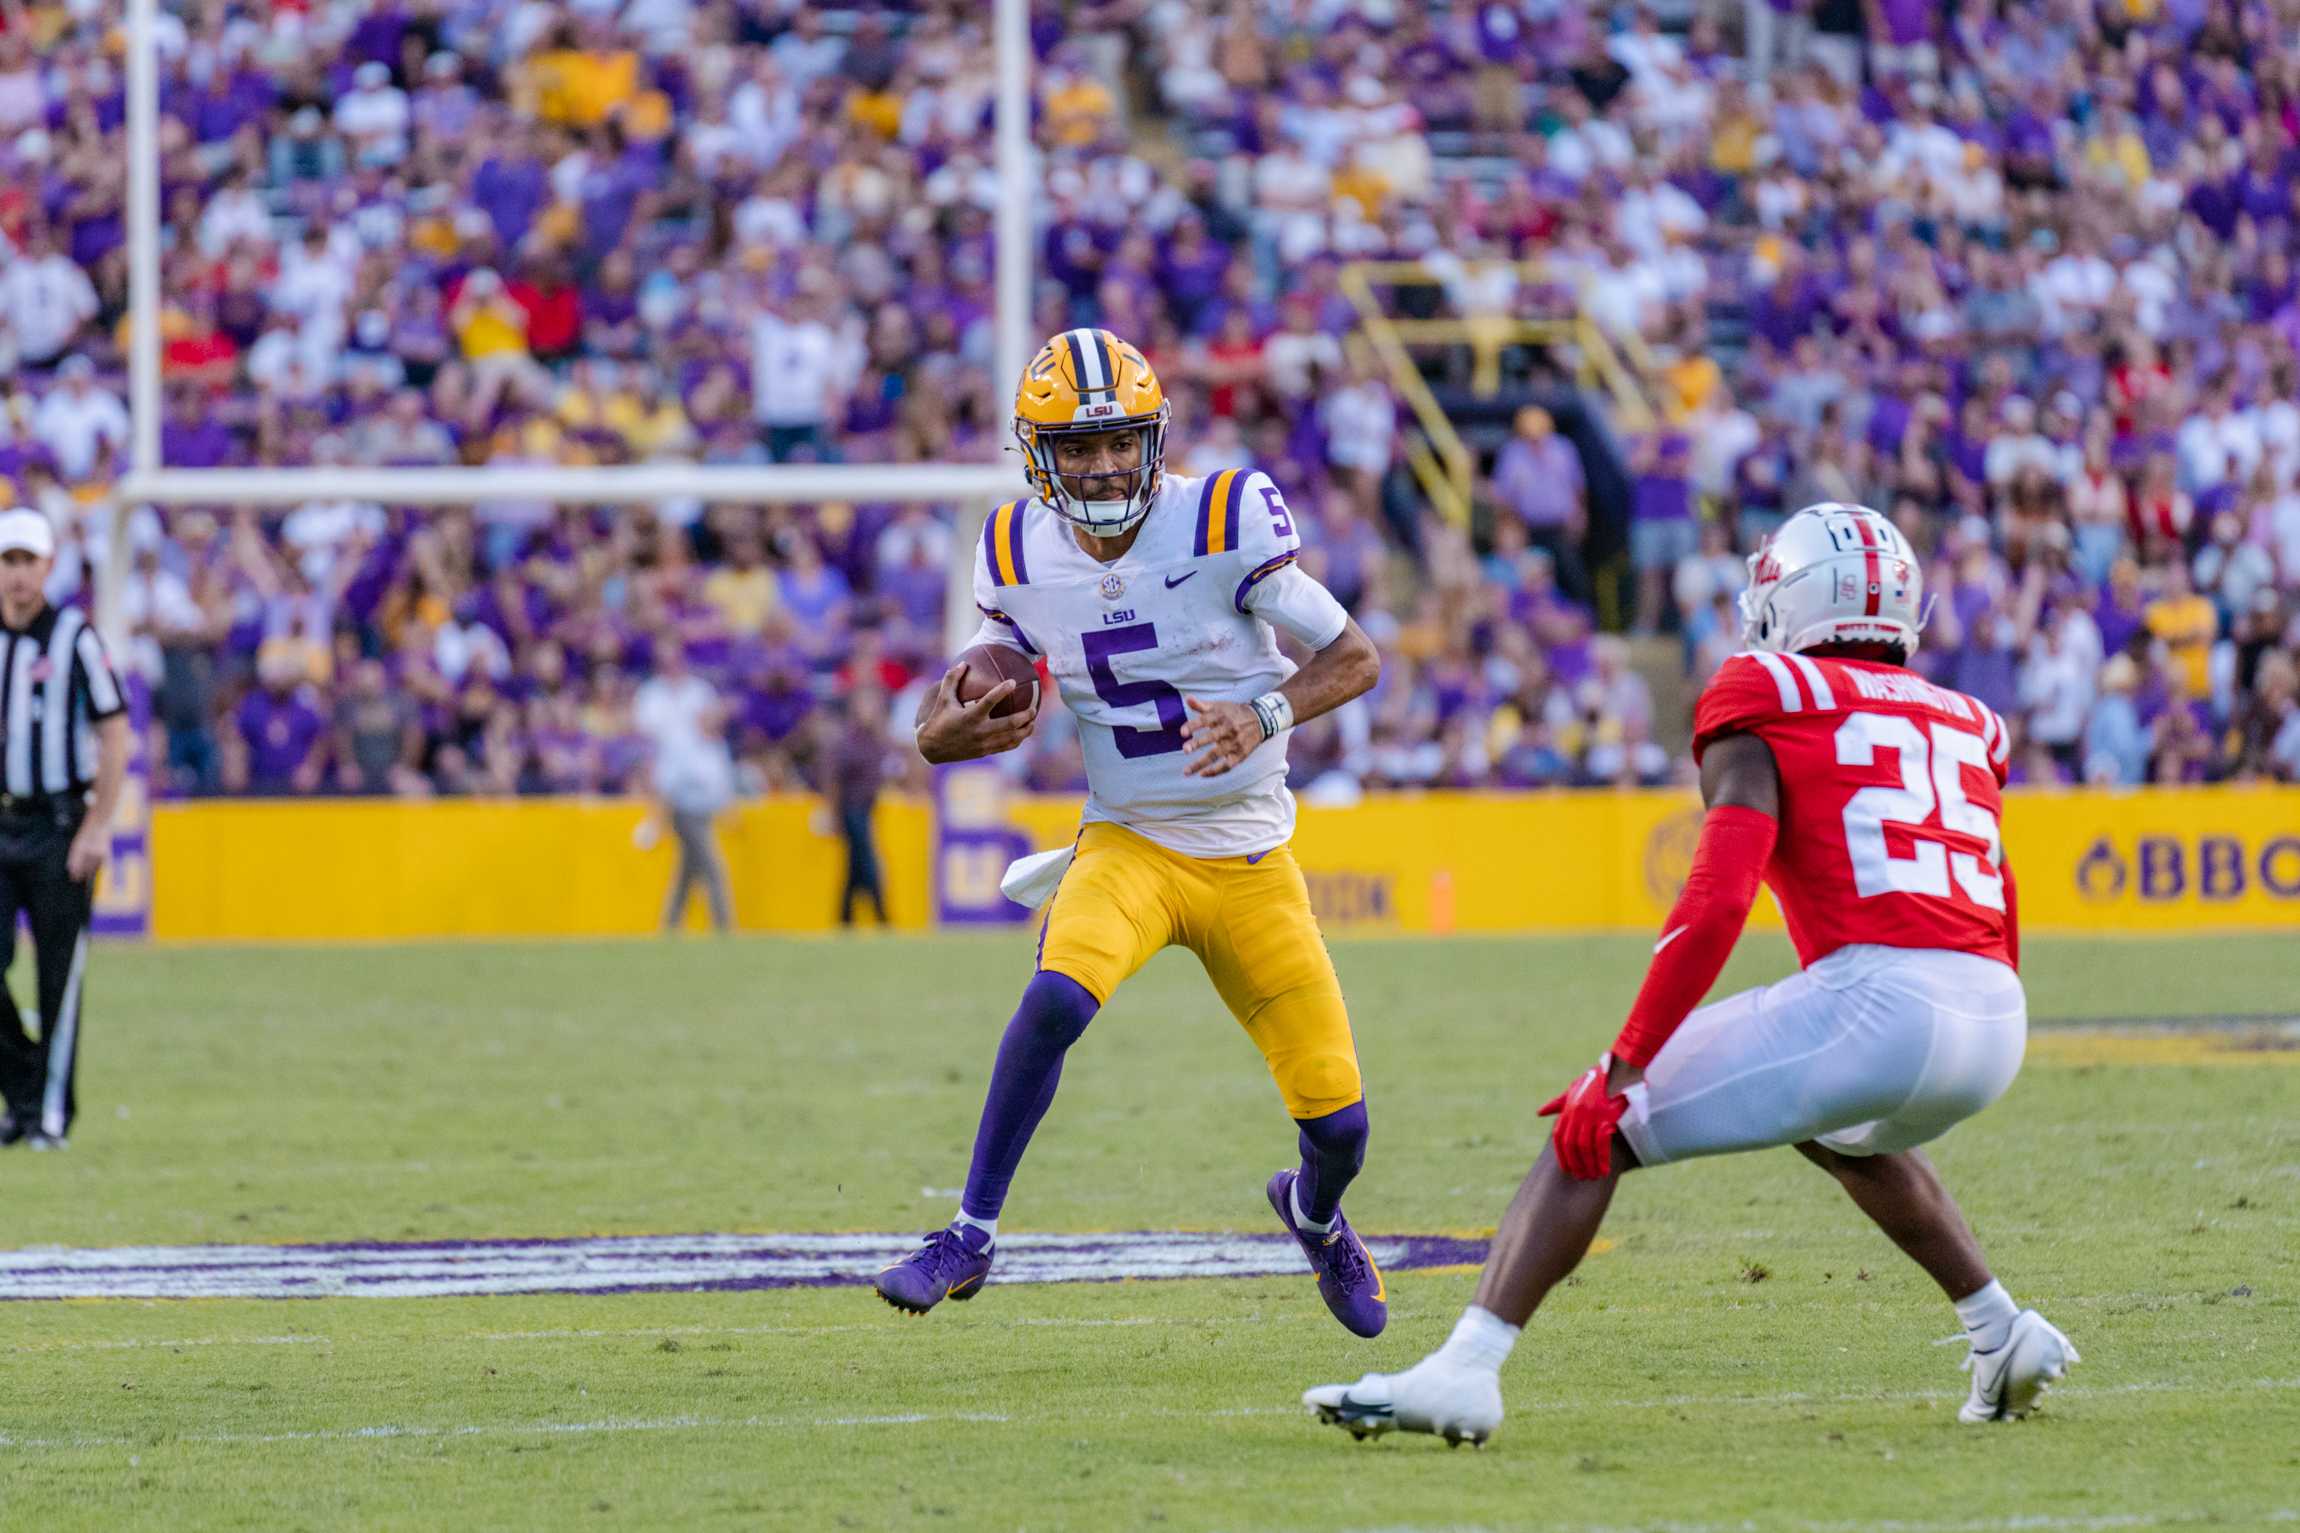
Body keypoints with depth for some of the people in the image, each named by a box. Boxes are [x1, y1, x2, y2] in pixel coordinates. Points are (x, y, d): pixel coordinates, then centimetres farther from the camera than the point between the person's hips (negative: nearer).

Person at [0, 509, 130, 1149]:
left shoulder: (74, 638, -4)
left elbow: (114, 733, -4)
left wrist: (97, 827, -11)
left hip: (59, 827, -3)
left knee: (59, 975, -1)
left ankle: (52, 1112, 7)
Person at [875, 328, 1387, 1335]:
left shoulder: (1227, 522, -15)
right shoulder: (1020, 556, -4)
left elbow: (1355, 658, -10)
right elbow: (945, 713, 6)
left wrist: (1265, 716, -29)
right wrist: (947, 731, -20)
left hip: (1249, 861, -1)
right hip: (1126, 845, 1)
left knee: (1337, 1123, -1)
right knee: (1056, 997, -32)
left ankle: (1314, 1213, 37)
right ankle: (970, 1238, -19)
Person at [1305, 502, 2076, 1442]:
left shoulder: (1761, 709, 7)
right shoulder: (1965, 726, 26)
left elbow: (1716, 903, -5)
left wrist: (1625, 1065, -5)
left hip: (1876, 996, -6)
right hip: (1999, 1022, 6)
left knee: (1597, 1130, 4)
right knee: (1844, 1133, 40)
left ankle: (1465, 1370, -10)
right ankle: (2003, 1336, 35)